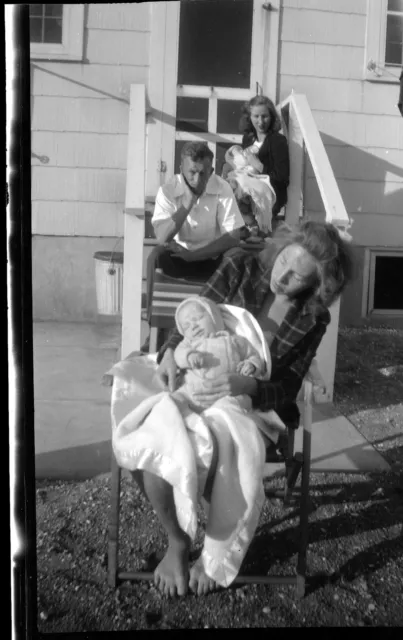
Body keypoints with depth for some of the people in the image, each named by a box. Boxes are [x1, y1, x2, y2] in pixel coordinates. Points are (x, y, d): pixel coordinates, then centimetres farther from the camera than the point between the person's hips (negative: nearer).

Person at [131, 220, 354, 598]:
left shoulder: (313, 320, -5)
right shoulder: (240, 268, -6)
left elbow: (287, 390, -9)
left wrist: (247, 386, -32)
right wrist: (171, 351, -25)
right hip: (192, 387, 1)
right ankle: (176, 542, 5)